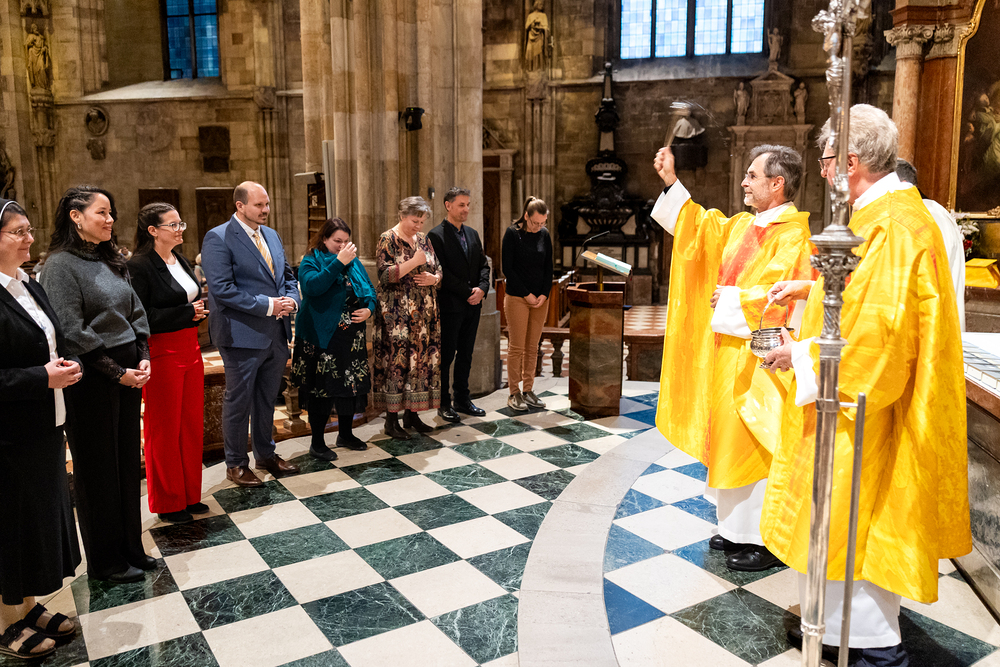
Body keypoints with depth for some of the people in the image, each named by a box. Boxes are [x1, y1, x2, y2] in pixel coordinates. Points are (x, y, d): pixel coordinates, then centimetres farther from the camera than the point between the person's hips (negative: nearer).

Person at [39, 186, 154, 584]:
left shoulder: (112, 261, 11)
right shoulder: (61, 264, -11)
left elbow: (136, 312, 13)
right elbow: (72, 333, -16)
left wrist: (143, 358, 0)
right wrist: (116, 372, -15)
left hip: (128, 373, 7)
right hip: (92, 380, -7)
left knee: (128, 462, 14)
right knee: (98, 471, 6)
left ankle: (130, 548, 29)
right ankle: (105, 562, 21)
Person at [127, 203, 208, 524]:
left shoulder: (180, 261, 13)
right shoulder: (140, 266, -13)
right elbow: (139, 317, -19)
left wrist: (200, 309, 1)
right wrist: (186, 313, -18)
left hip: (189, 350, 8)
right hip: (162, 355, -8)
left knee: (192, 424, 13)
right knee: (164, 429, 4)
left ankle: (190, 494, 26)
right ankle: (168, 503, 18)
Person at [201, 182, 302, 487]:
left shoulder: (271, 235, 12)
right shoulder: (218, 239, -12)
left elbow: (287, 275, 18)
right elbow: (222, 289, -20)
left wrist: (291, 299, -4)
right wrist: (268, 306, -20)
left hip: (276, 333, 7)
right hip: (243, 335, -7)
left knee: (267, 398, 19)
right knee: (238, 401, 6)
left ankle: (265, 454, 35)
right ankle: (236, 464, 21)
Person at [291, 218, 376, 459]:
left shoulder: (354, 262, 12)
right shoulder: (311, 261, -6)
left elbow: (369, 289, 16)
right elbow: (312, 286, -25)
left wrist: (369, 308, -5)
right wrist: (338, 262, -27)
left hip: (352, 336, 6)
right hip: (323, 337, -6)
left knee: (352, 384, 13)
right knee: (321, 389, -1)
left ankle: (345, 434, 30)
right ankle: (317, 443, 11)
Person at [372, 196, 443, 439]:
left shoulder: (423, 239, 13)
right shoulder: (388, 239, -6)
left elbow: (438, 269, 18)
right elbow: (385, 275, -15)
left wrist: (434, 278, -5)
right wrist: (414, 262, -19)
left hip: (425, 314, 7)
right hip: (397, 315, -6)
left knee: (422, 359, 7)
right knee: (396, 361, -5)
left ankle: (412, 414, 18)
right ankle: (391, 420, 4)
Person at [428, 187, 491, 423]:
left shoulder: (472, 234, 14)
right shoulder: (436, 235, -9)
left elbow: (483, 264, 14)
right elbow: (441, 272, -15)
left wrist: (482, 288, -4)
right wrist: (467, 293, -14)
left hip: (472, 305, 7)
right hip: (450, 306, -7)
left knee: (466, 355, 13)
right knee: (446, 356, 1)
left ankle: (462, 399, 24)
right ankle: (444, 404, 11)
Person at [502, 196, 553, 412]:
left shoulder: (544, 234, 8)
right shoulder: (512, 233, -6)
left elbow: (548, 267, 11)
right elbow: (508, 268, -8)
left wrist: (544, 293, -3)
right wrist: (527, 294, -10)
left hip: (540, 298, 5)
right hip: (517, 297, -4)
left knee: (532, 347, 7)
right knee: (516, 347, -3)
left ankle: (527, 390, 15)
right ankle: (514, 393, 5)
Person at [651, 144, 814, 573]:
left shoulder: (792, 235, -15)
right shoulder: (742, 226, 11)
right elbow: (699, 227, 21)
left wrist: (729, 300, -13)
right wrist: (670, 183, 15)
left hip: (761, 360, -9)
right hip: (731, 352, 9)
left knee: (757, 446, -2)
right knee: (732, 441, 15)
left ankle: (768, 542, 11)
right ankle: (740, 527, 28)